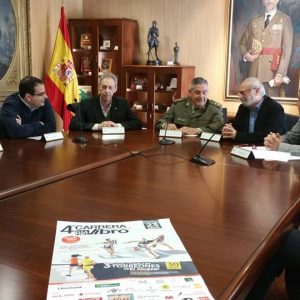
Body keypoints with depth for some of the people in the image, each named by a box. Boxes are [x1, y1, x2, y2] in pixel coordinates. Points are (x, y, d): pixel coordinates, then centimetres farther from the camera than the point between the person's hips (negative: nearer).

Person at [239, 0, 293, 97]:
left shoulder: (285, 20, 3)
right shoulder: (254, 22, 14)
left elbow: (287, 49, -5)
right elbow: (243, 43, 23)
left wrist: (280, 74, -15)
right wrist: (245, 55, 0)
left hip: (273, 70, -3)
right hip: (255, 71, 3)